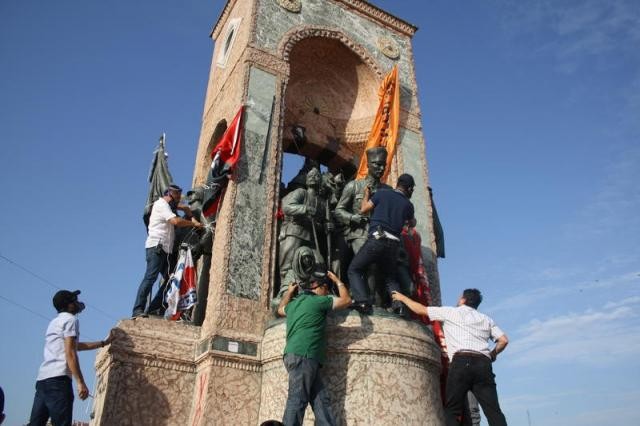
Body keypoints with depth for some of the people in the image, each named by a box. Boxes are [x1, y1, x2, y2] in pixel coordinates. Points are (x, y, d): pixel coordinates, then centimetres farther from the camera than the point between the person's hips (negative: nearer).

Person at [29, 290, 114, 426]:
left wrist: (104, 343, 46)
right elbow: (70, 353, -12)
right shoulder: (70, 319, -2)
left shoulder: (54, 322, 26)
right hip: (58, 378, -9)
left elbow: (77, 345, 37)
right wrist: (80, 382, -16)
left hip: (43, 378, 9)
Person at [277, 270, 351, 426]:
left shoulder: (294, 303, 22)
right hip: (303, 356, -8)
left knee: (321, 400, 1)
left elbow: (281, 309, 46)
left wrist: (289, 291, 54)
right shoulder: (318, 301, -1)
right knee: (297, 400, -14)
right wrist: (337, 280, 19)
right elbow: (346, 300, 7)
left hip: (295, 356, 9)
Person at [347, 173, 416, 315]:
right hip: (394, 244, 4)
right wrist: (409, 219, 56)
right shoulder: (408, 205, 14)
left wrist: (366, 194, 27)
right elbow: (412, 223, 32)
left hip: (377, 239, -4)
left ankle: (362, 301, -15)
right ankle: (398, 301, -3)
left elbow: (363, 209, 10)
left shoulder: (382, 193, 5)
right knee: (390, 277, 22)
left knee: (354, 270, 4)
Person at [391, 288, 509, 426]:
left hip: (461, 362, -3)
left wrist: (402, 297, 32)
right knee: (493, 410, -2)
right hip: (483, 363, 4)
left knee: (452, 411, 0)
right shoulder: (486, 319, 26)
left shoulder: (451, 312, 16)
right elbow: (503, 340, 16)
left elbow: (421, 310, 18)